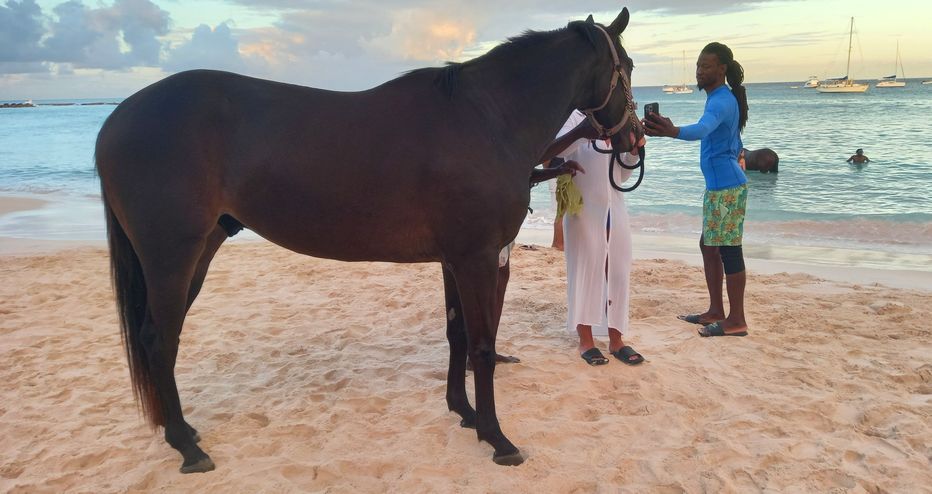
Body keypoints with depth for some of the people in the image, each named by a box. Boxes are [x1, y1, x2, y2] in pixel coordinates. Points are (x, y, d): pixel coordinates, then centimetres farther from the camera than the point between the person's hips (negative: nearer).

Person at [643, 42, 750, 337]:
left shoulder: (721, 101, -15)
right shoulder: (722, 99, 18)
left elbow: (702, 128, -39)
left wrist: (671, 132, -57)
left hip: (726, 186, -11)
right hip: (718, 185, 11)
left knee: (728, 250, -6)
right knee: (709, 246, 14)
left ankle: (736, 321, 2)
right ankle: (716, 311, 22)